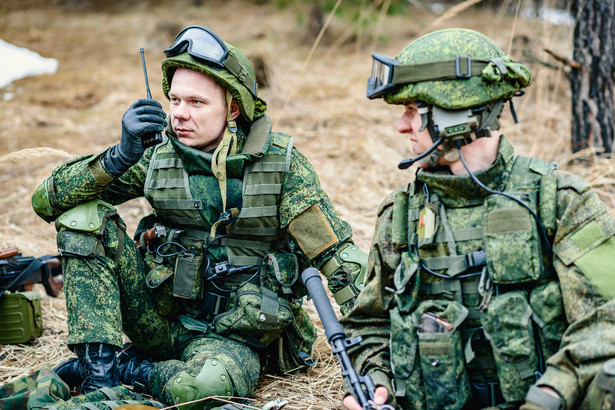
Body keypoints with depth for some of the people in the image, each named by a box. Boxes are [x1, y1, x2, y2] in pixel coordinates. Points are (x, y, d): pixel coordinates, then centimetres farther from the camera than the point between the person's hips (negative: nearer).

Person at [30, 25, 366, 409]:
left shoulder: (280, 161, -7)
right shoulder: (158, 153, -1)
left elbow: (337, 251, -6)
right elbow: (48, 200, -4)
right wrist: (122, 155, -20)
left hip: (235, 336, -3)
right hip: (163, 315, 3)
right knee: (84, 215, -14)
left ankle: (127, 369, -8)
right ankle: (98, 368, -16)